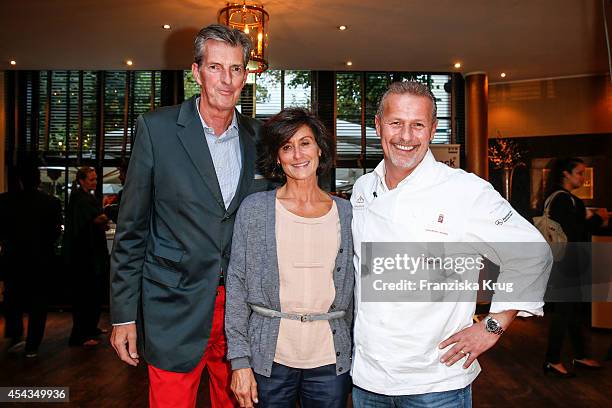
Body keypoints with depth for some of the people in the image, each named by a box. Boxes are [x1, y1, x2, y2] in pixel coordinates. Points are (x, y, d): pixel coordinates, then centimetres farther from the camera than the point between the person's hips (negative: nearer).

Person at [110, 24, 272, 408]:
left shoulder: (258, 137, 4)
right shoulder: (157, 128, -5)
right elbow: (131, 228, -3)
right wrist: (123, 315, -4)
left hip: (240, 307, 3)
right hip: (175, 310, -3)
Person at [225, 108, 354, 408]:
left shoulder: (345, 212, 2)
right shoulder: (255, 209, -3)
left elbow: (351, 289, 7)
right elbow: (237, 285, -3)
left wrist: (355, 355, 6)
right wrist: (240, 361, -7)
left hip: (331, 360, 2)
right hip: (270, 358, -1)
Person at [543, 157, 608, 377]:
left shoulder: (560, 197, 15)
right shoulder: (563, 198, -17)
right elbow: (574, 232, -22)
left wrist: (595, 220, 8)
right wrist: (598, 218, -10)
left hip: (568, 262, 10)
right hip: (566, 262, -10)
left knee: (574, 308, 16)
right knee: (564, 309, -3)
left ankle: (580, 355, 28)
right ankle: (552, 361, 7)